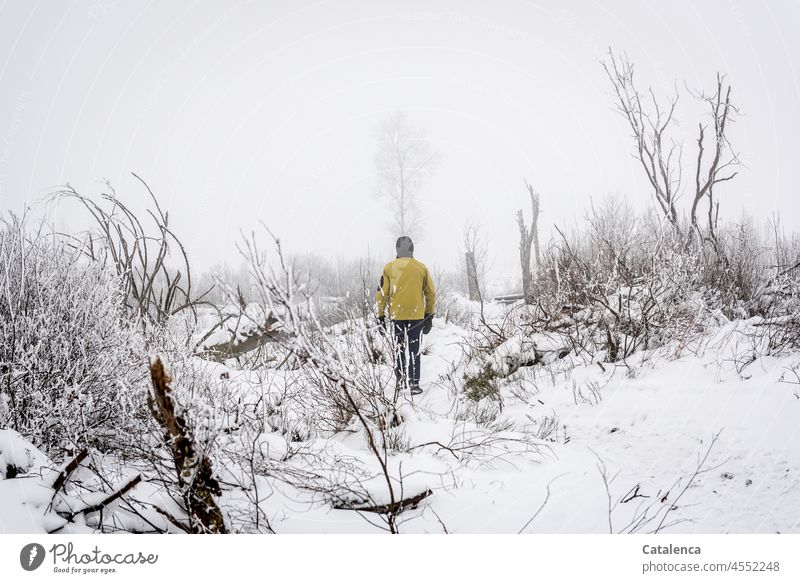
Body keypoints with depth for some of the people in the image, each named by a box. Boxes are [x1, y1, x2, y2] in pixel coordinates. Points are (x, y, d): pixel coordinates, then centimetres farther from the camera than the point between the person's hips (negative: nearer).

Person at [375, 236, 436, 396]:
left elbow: (381, 294, 0)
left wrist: (381, 316, 7)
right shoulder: (421, 267, 4)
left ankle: (401, 381, 15)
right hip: (417, 315, 0)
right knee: (414, 349, 3)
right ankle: (414, 384, -2)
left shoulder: (389, 268, 1)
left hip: (396, 314, 0)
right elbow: (430, 293, 8)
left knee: (399, 347, 14)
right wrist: (429, 315, 17)